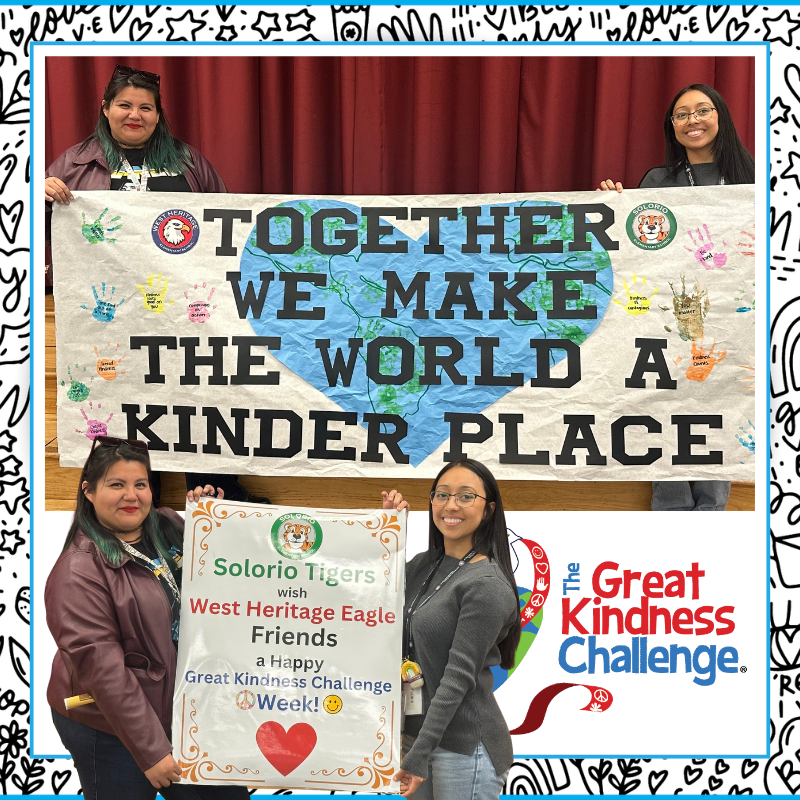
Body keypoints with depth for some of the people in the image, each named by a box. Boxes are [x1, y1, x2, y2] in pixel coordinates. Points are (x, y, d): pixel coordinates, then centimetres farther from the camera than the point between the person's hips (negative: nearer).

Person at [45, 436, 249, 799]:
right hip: (112, 733, -6)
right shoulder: (79, 572, -18)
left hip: (183, 711, 7)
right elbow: (100, 666, -22)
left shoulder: (169, 526, 1)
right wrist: (150, 750, -22)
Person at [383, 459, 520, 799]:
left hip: (465, 746, -7)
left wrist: (418, 755, -20)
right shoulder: (423, 565, 6)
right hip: (416, 731, 7)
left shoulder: (487, 585, -15)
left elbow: (458, 676, -19)